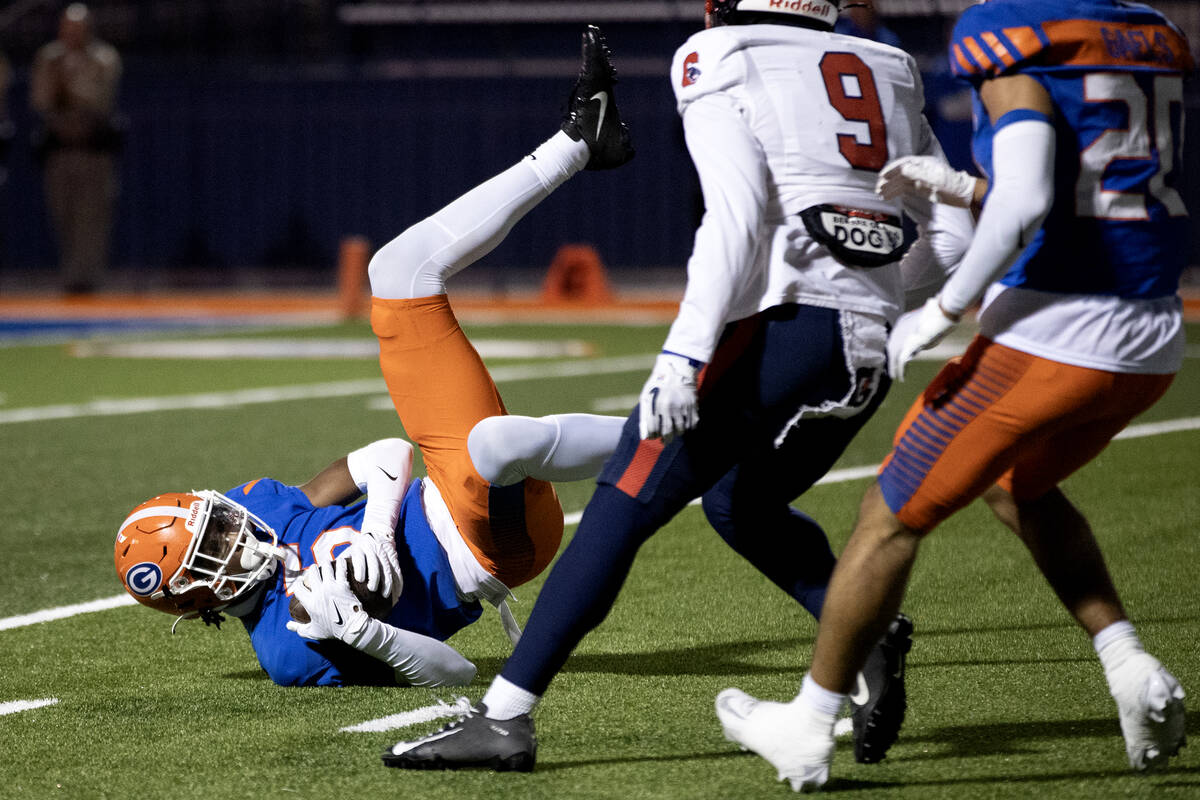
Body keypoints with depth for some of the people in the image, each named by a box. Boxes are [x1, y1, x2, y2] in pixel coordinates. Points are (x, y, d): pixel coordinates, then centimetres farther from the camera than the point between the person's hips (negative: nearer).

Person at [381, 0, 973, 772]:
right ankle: (869, 636, 6)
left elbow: (738, 216, -13)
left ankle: (506, 716, -7)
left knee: (624, 505, -3)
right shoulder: (887, 77, 20)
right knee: (740, 503, 27)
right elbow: (951, 232, 18)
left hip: (782, 325, -7)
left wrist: (684, 354, -18)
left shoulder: (723, 67, 1)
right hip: (869, 348, 7)